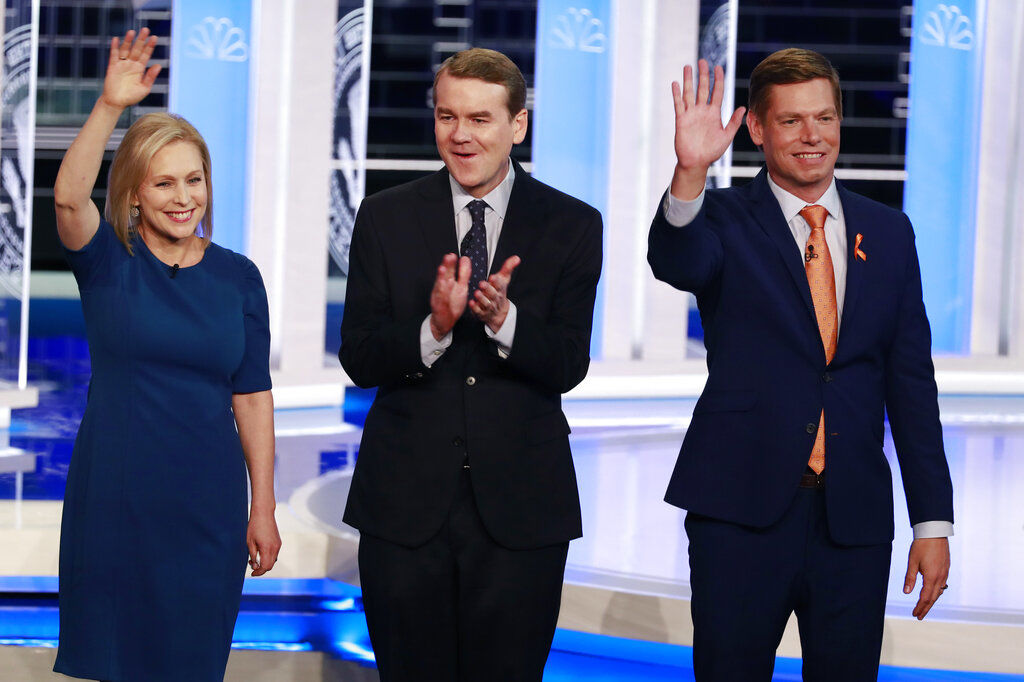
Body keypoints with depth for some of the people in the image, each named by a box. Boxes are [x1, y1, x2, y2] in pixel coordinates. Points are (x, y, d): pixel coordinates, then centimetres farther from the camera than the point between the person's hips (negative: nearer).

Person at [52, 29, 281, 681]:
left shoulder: (238, 277, 4)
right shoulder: (109, 261, -2)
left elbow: (252, 397, 5)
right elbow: (69, 196, -24)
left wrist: (263, 509, 3)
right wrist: (111, 106, -35)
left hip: (206, 504, 2)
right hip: (113, 498, -2)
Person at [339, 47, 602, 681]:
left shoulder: (572, 225, 2)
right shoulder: (386, 217, 3)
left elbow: (568, 366, -5)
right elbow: (360, 360, -3)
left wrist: (503, 318, -24)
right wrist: (434, 326, -22)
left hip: (520, 508, 0)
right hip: (406, 501, 1)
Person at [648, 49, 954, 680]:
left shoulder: (888, 232, 11)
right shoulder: (726, 219, 2)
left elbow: (911, 383, 11)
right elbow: (677, 263, -22)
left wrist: (933, 522, 7)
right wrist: (690, 173, -42)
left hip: (855, 516, 3)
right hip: (741, 511, -3)